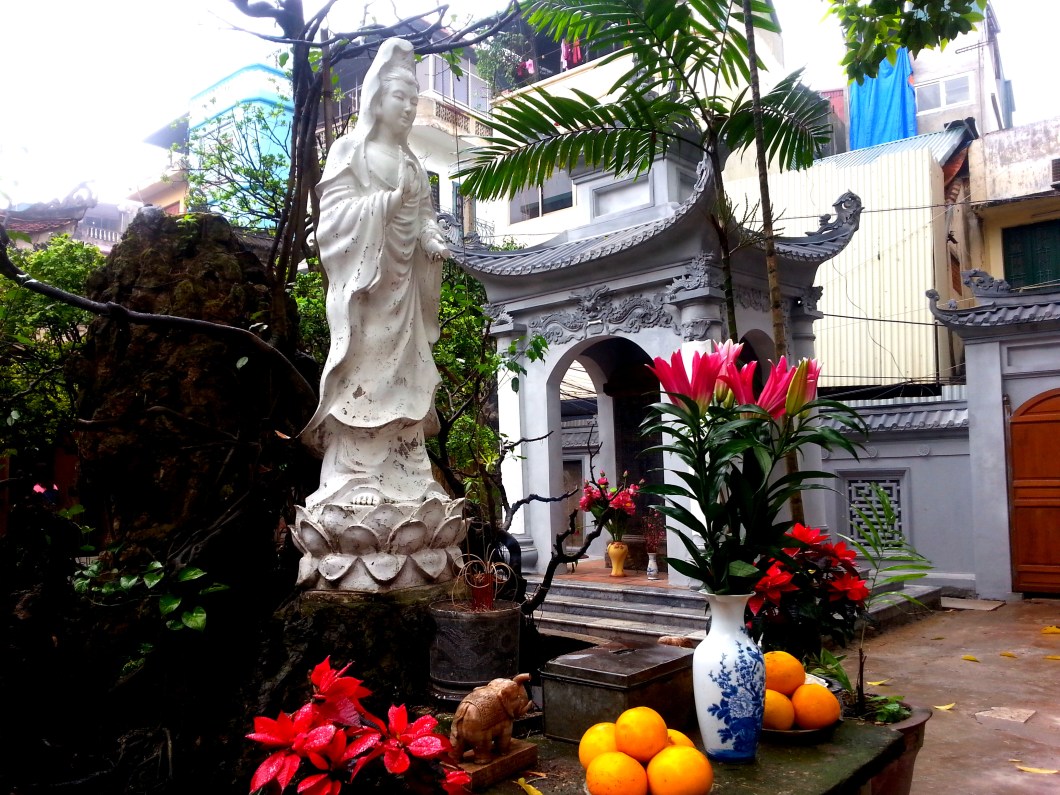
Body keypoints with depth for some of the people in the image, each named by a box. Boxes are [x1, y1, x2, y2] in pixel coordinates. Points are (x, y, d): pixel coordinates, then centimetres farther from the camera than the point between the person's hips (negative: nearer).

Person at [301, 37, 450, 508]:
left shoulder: (413, 164, 22)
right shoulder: (351, 149, 4)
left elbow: (424, 216, 17)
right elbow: (334, 210, -5)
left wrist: (434, 243, -4)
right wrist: (384, 204, -18)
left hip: (403, 281, 6)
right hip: (363, 278, -6)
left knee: (405, 377, 2)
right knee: (363, 373, -13)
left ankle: (406, 479, 4)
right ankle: (354, 480, -12)